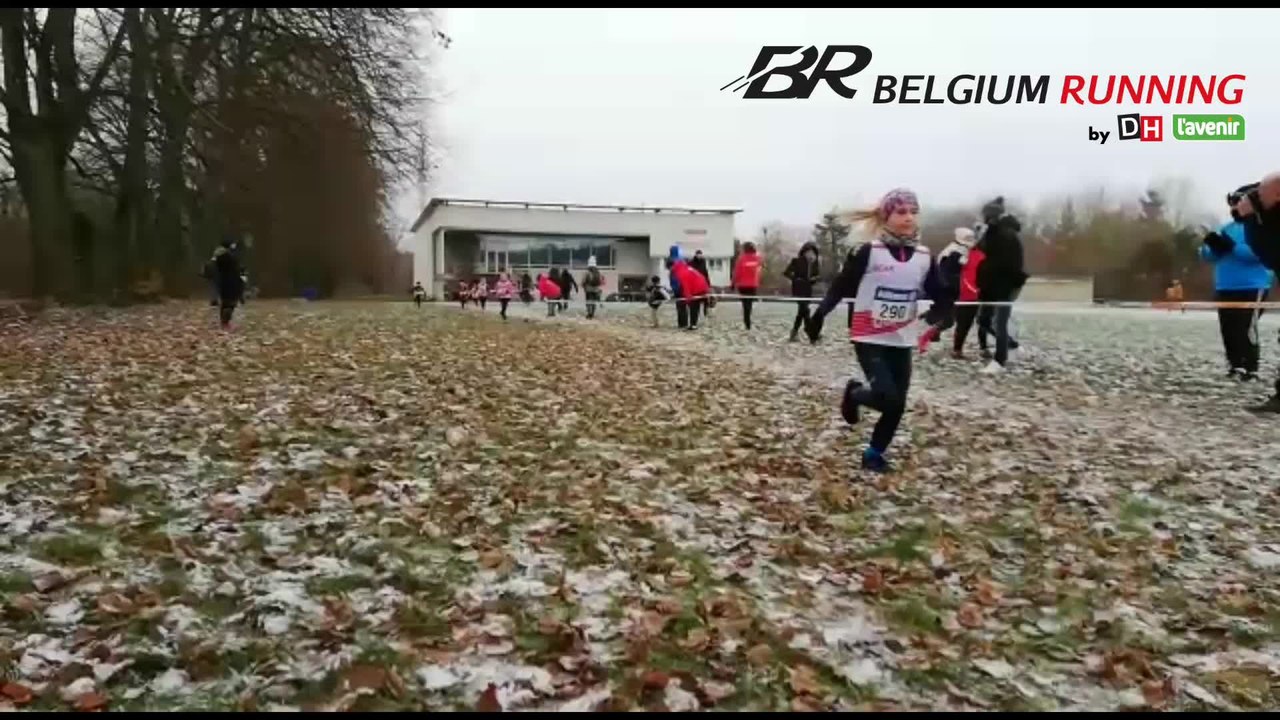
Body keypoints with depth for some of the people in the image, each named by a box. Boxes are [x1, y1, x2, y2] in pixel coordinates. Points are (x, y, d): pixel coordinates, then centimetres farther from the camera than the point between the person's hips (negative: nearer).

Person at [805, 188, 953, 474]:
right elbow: (840, 287, -6)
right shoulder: (867, 252, -9)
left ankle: (875, 454, 27)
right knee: (888, 398, -16)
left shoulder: (925, 258, 2)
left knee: (898, 405, 6)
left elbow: (942, 299, 7)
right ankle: (854, 393, 17)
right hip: (869, 340, -4)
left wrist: (933, 319, -15)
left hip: (902, 343, 5)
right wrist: (818, 315, -16)